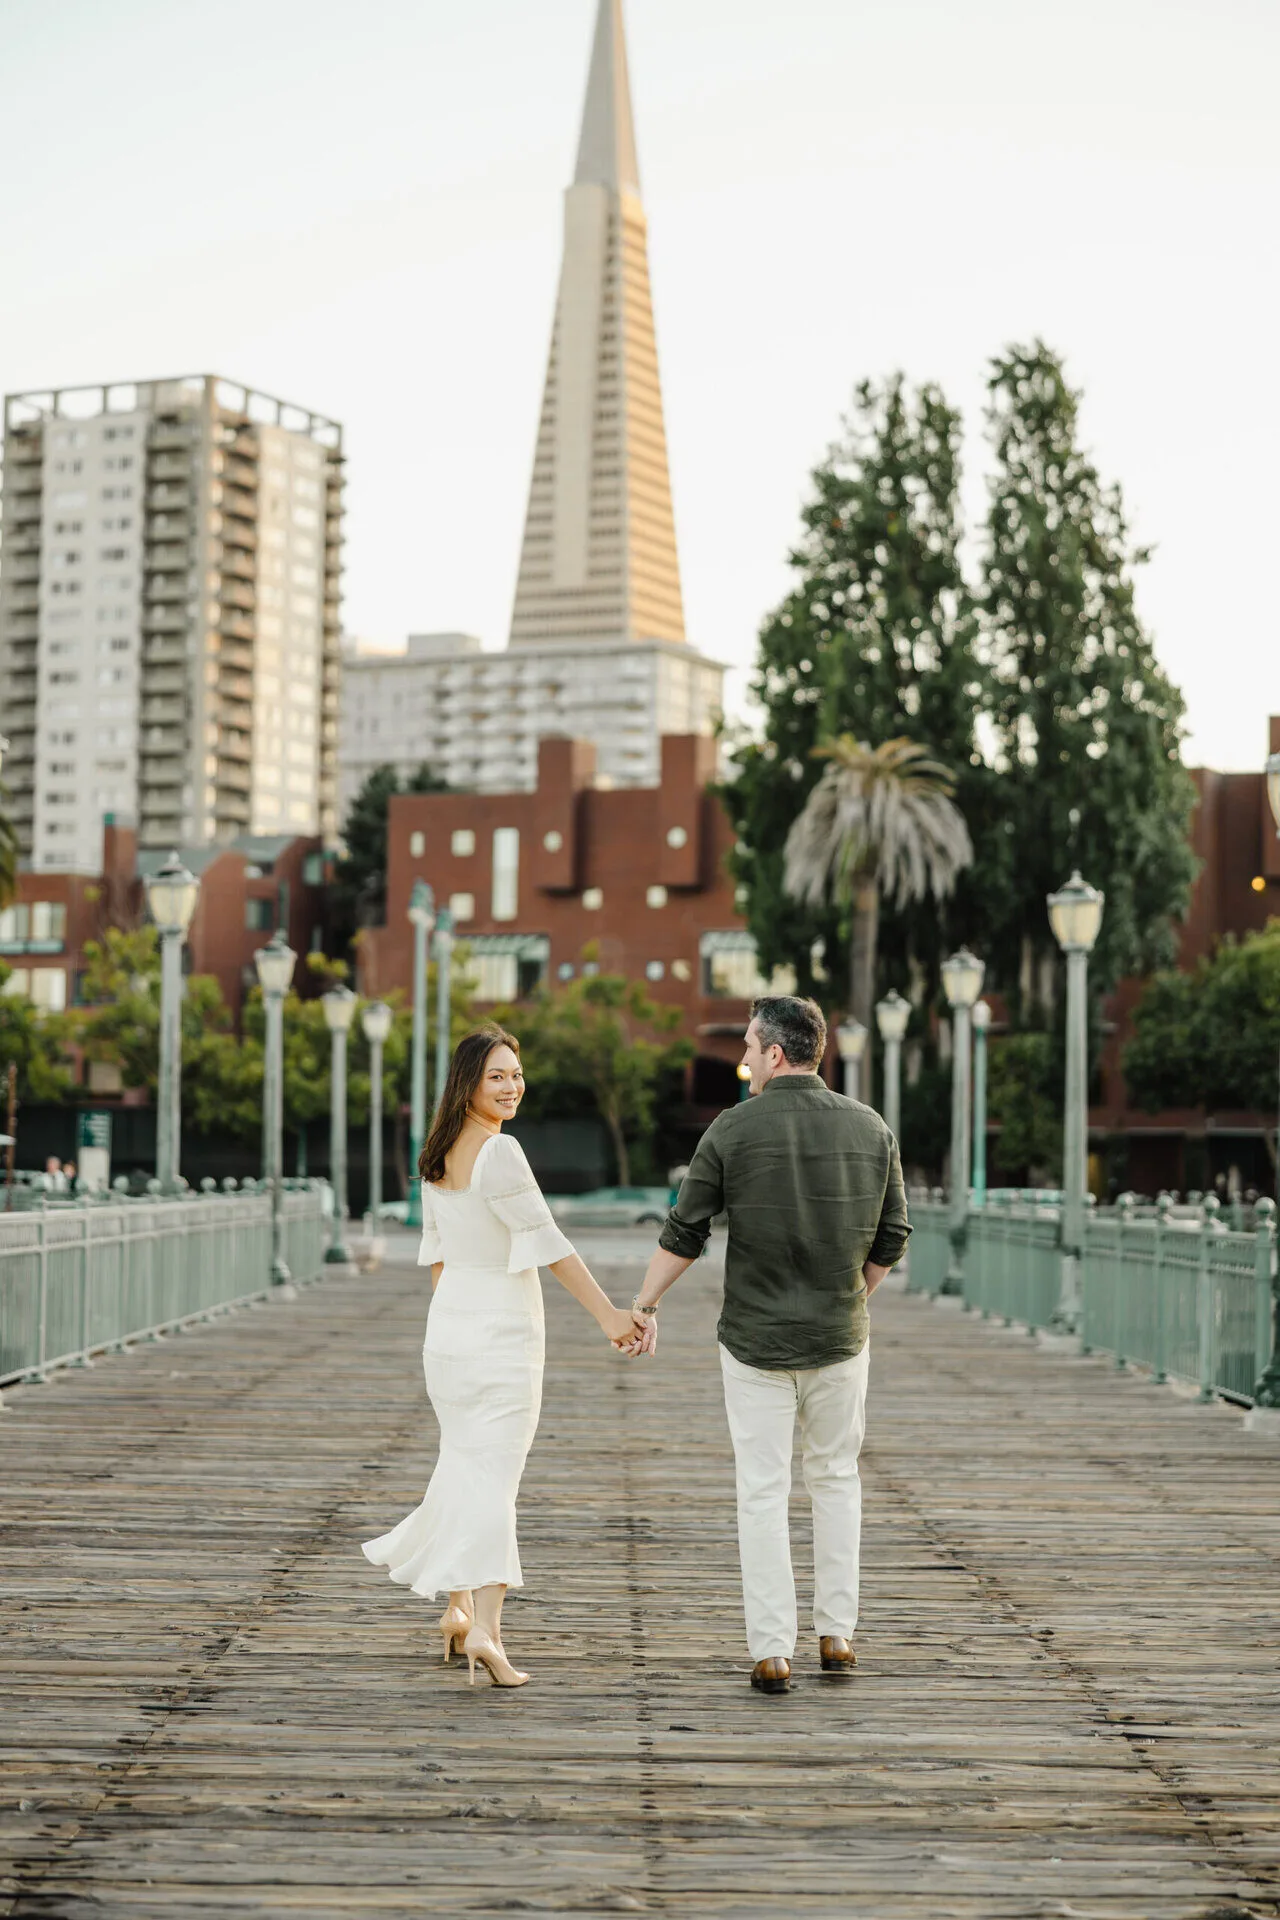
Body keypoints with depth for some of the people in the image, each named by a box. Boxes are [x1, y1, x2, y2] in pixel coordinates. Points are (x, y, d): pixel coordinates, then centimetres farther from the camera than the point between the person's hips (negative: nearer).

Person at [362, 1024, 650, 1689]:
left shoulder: (439, 1156, 7)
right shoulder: (500, 1153, -17)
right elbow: (547, 1242, -19)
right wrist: (608, 1314, -18)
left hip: (448, 1327, 7)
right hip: (503, 1329, -7)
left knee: (463, 1464, 19)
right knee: (494, 1472, -8)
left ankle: (457, 1609, 29)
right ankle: (485, 1628, -15)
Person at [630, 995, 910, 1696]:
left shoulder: (734, 1129, -9)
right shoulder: (870, 1130, -1)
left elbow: (683, 1235, -5)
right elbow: (891, 1243, 6)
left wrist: (643, 1307, 8)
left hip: (754, 1341, -2)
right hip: (840, 1339, 2)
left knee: (762, 1492, 4)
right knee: (836, 1478, 17)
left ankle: (772, 1650, 2)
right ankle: (836, 1635, 18)